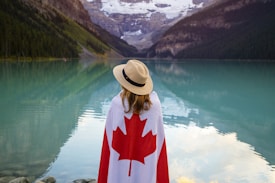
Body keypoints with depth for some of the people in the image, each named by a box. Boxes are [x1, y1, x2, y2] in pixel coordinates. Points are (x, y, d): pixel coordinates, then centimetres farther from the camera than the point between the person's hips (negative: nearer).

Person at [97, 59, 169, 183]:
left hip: (119, 170, 0)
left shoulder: (117, 103, -15)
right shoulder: (155, 104, -13)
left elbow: (109, 138, -6)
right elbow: (159, 139, -7)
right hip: (146, 169, 1)